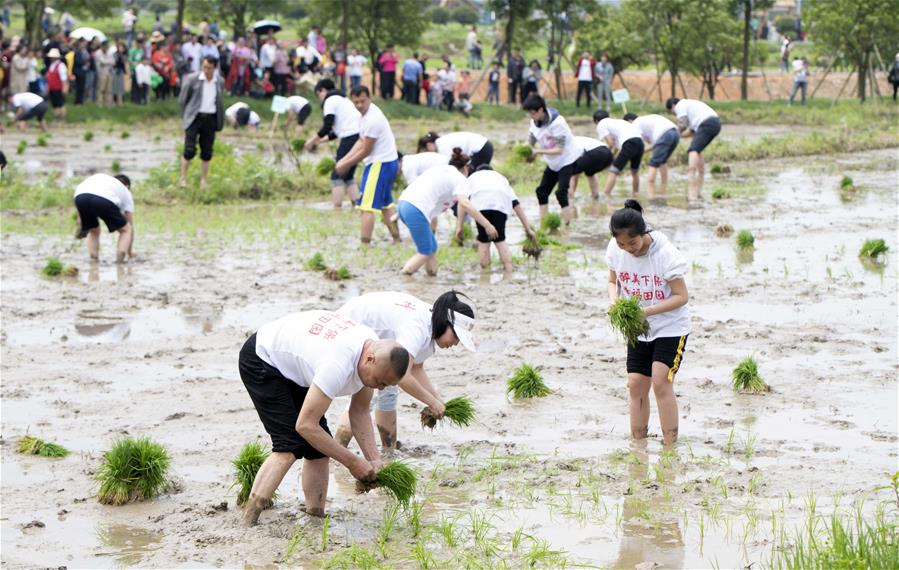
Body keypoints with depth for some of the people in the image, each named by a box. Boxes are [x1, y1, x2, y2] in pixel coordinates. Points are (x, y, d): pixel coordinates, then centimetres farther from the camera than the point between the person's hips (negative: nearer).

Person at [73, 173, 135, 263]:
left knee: (93, 230, 30)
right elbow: (130, 227, 37)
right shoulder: (126, 192, 35)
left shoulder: (98, 178, 43)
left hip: (80, 196, 3)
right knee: (125, 229, 21)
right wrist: (129, 252, 47)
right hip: (105, 200, -3)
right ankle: (120, 257, 3)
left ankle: (93, 259, 15)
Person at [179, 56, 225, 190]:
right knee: (189, 150, -10)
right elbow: (182, 100, 2)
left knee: (207, 153, 6)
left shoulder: (219, 82, 7)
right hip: (194, 118, -3)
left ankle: (203, 181, 15)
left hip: (210, 119, 3)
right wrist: (185, 117, 3)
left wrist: (220, 122, 12)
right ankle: (183, 178, 1)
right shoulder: (192, 79, -4)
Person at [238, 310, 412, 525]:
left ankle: (316, 515, 8)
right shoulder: (338, 364, -40)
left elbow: (360, 411, 0)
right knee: (290, 445, -20)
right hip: (259, 360, -9)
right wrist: (352, 462, -27)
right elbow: (305, 425, -34)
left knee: (319, 445, 1)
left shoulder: (375, 348, -13)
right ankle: (247, 522, -21)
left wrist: (374, 459, -12)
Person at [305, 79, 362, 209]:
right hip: (359, 136, 9)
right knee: (348, 176, 15)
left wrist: (312, 141, 2)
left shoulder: (330, 100, 0)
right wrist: (321, 140, 29)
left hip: (350, 138, -9)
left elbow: (327, 126, -9)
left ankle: (337, 209, -11)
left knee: (337, 176, -5)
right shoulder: (343, 100, 28)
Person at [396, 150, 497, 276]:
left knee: (432, 247, 18)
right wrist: (487, 225, -15)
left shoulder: (441, 170, 27)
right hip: (416, 210, -8)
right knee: (425, 252, 4)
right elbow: (464, 204, -14)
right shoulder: (460, 179, 3)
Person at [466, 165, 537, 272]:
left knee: (483, 241, 8)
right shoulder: (501, 178, 43)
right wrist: (528, 229, 36)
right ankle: (509, 272, 4)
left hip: (480, 203, -1)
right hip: (501, 203, 2)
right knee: (500, 240, 13)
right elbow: (517, 206, 37)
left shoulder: (473, 176, 39)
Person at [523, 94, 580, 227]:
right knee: (542, 191, 5)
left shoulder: (557, 123, -29)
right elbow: (530, 142, 0)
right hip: (553, 163, 8)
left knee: (561, 192, -19)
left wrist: (538, 151, -36)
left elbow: (559, 150, -30)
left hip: (567, 160, -8)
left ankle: (566, 226, -16)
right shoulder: (534, 122, -6)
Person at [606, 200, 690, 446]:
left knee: (661, 381, -16)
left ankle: (670, 445, -9)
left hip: (670, 326, -5)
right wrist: (613, 299, -16)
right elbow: (613, 281, 8)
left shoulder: (666, 253, -23)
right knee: (636, 384, 2)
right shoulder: (615, 250, -9)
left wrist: (647, 311, -30)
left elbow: (681, 296, -20)